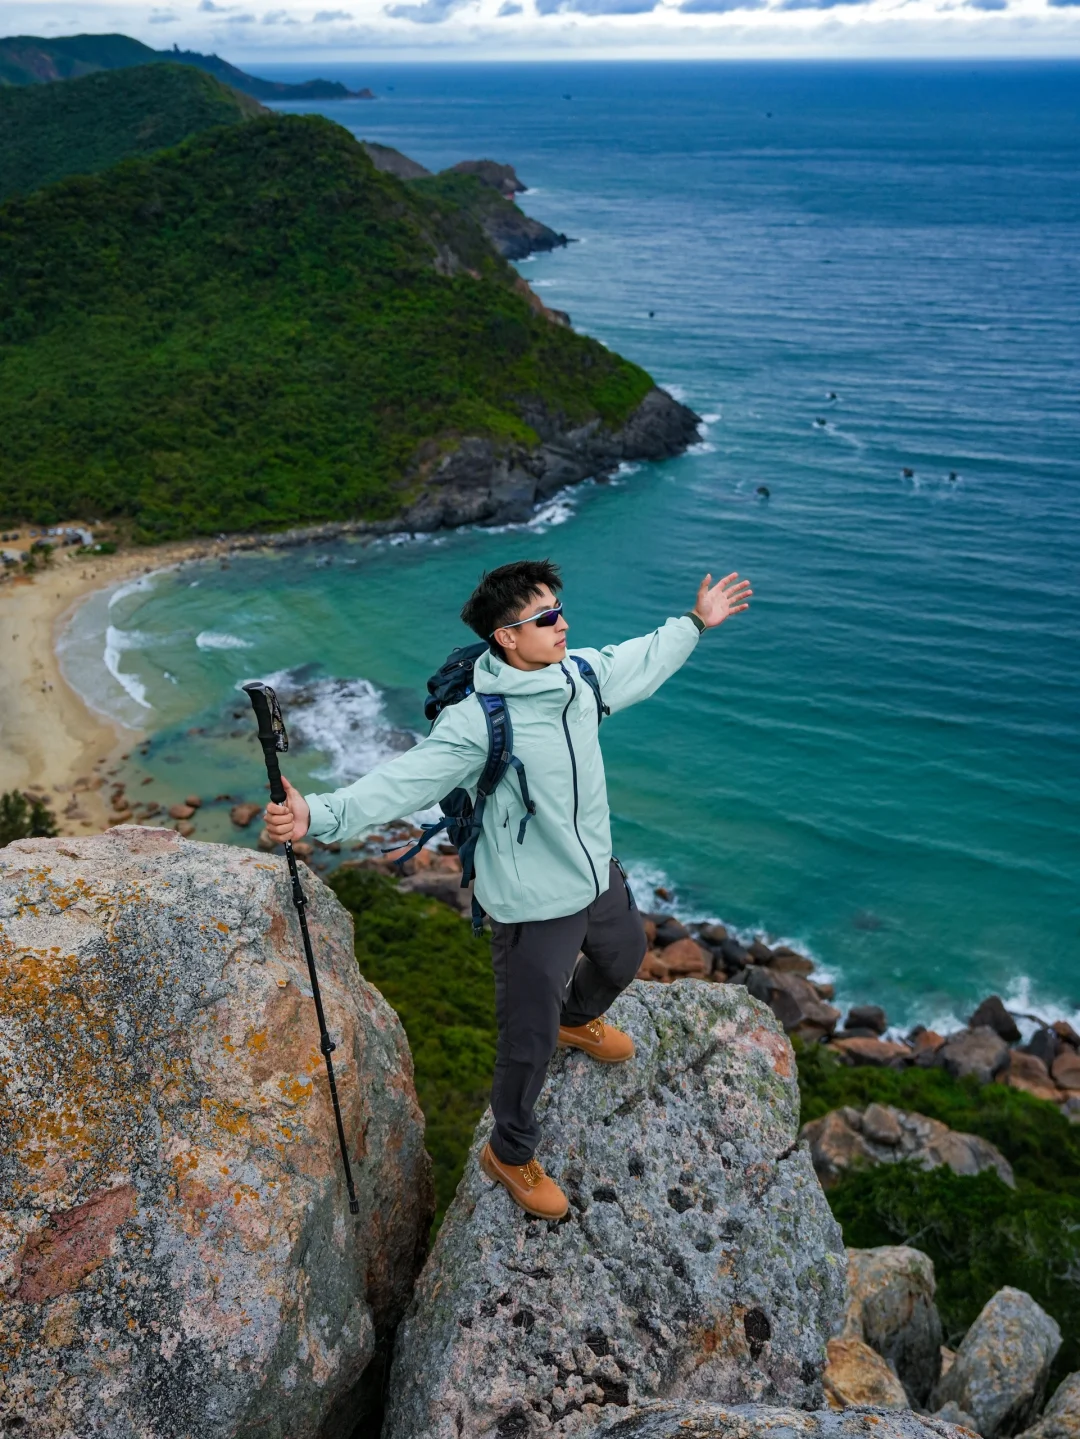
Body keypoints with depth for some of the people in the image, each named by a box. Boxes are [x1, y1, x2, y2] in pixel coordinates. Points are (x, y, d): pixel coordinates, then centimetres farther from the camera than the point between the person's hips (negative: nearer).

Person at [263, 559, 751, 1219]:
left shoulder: (581, 675, -7)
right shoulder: (478, 722, -30)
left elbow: (640, 663, 14)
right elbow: (403, 780, -39)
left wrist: (696, 622, 26)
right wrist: (317, 813, -54)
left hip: (599, 875, 8)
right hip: (535, 906, -8)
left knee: (624, 957, 34)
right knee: (530, 1041, 7)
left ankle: (579, 1021, 69)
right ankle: (511, 1155, 35)